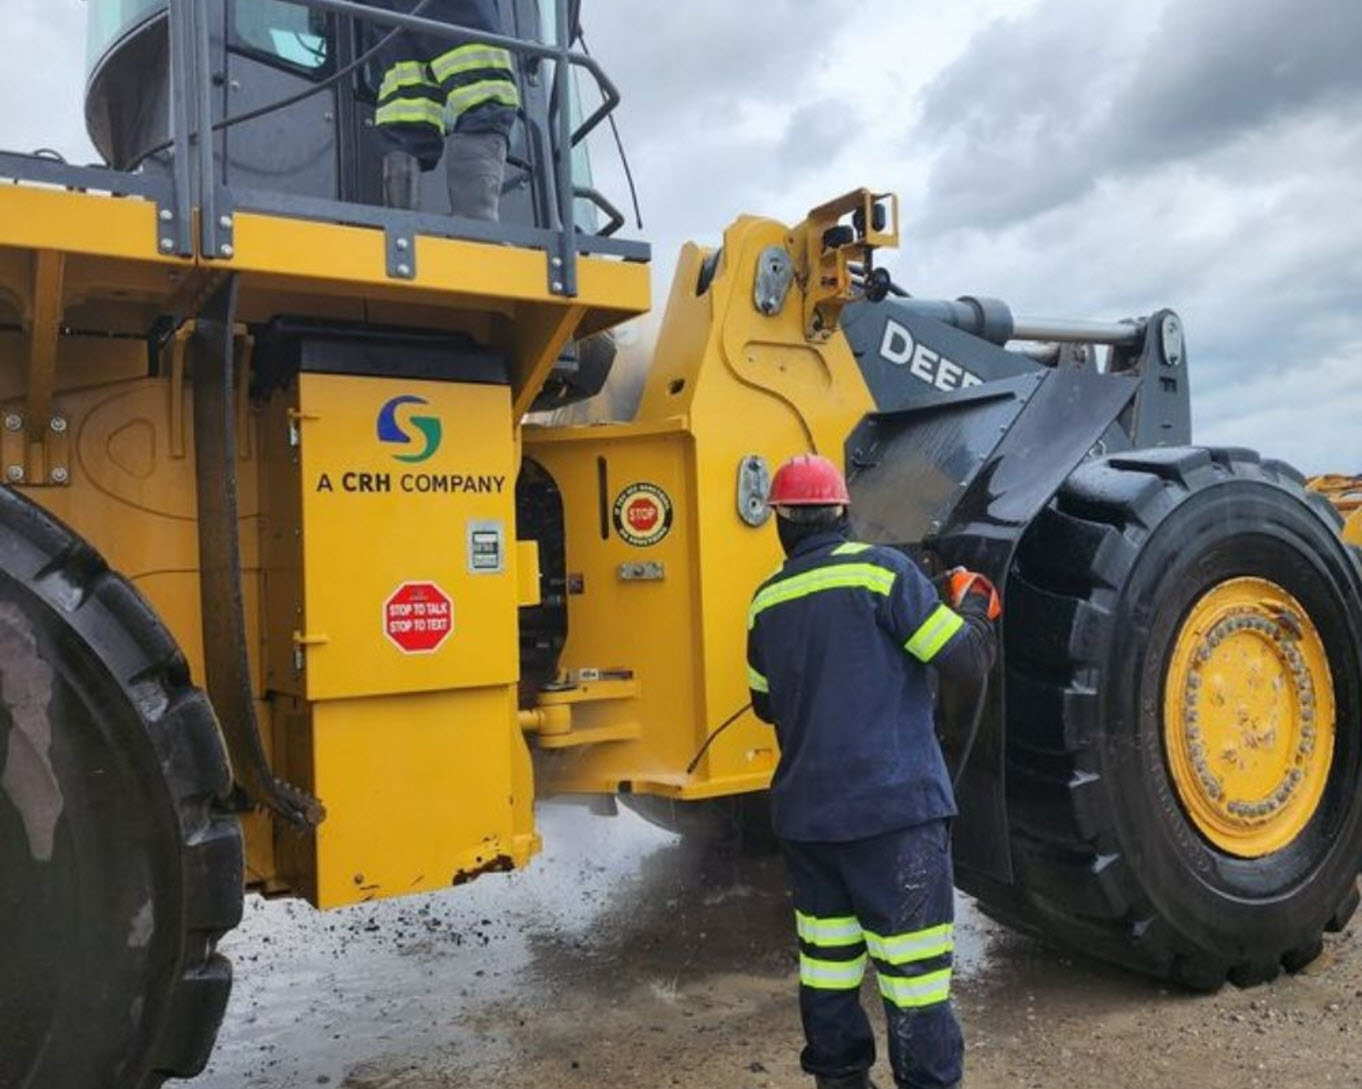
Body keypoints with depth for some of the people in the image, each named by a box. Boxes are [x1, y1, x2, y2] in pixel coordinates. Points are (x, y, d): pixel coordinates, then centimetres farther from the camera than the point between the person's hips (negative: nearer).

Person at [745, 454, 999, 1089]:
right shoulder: (880, 571, -9)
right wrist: (975, 608, 11)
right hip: (894, 807, -5)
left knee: (827, 961, 16)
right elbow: (967, 664, -8)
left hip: (804, 814, 5)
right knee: (912, 967, 3)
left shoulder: (767, 600, 6)